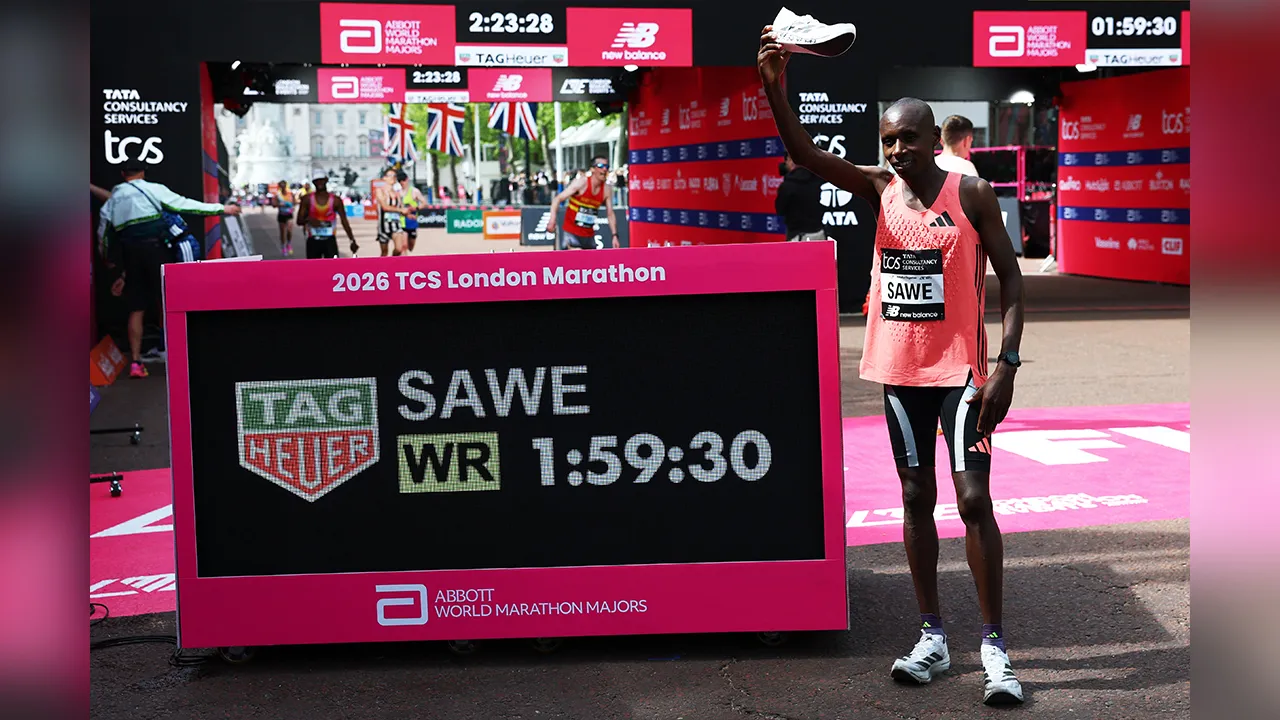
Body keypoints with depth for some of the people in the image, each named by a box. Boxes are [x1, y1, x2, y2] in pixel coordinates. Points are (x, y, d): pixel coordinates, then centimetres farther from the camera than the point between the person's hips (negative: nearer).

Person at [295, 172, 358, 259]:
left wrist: (352, 241, -1)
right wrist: (308, 220, -23)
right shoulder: (307, 199, 1)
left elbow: (344, 221, 3)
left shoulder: (335, 200, 0)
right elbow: (299, 221, 0)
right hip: (313, 241, 1)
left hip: (329, 241, -1)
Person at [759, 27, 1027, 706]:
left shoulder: (972, 194, -5)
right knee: (916, 497, 9)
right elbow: (806, 154, -10)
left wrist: (1007, 363, -13)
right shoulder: (879, 188, 4)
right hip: (899, 369, 4)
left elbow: (1009, 277, -3)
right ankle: (932, 638, 20)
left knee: (973, 498, -8)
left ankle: (994, 649, 0)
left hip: (961, 368, -4)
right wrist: (775, 87, -26)